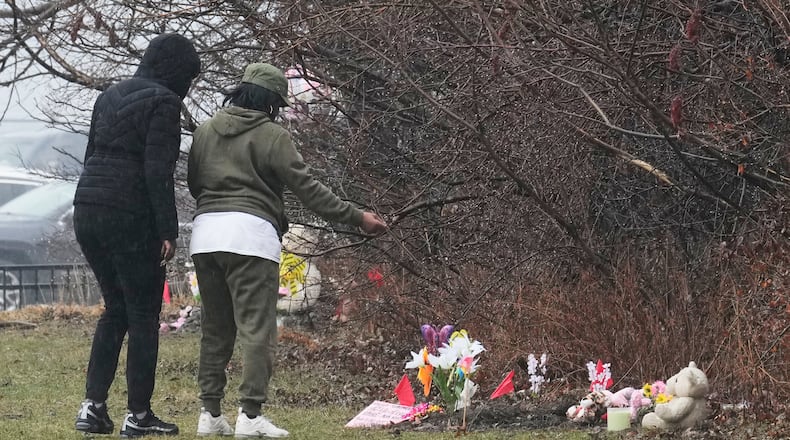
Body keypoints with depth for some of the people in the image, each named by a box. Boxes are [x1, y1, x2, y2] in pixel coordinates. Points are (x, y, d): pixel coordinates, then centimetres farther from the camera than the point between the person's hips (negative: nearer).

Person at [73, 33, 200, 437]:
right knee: (143, 316, 3)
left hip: (87, 210, 7)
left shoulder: (109, 96, 15)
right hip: (131, 217, -7)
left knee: (115, 309, 17)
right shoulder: (164, 102, -9)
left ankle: (93, 405, 8)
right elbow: (158, 171, -16)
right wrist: (168, 230, -14)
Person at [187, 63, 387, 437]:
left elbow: (193, 183, 21)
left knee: (215, 328, 14)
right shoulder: (271, 136, -3)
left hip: (205, 234, 6)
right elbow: (308, 189, -5)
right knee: (258, 329, -4)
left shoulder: (206, 130, 14)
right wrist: (357, 218, 1)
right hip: (250, 236, -6)